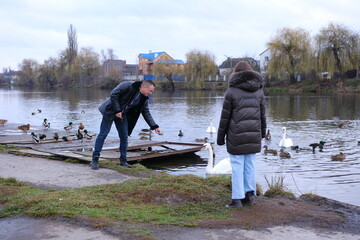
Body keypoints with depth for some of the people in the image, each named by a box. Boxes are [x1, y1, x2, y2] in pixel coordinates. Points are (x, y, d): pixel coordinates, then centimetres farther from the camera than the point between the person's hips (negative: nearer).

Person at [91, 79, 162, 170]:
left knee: (124, 136, 2)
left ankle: (123, 160, 13)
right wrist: (117, 110, -24)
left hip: (122, 114, 7)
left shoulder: (144, 98, -2)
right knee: (103, 134, -6)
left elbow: (146, 113, 3)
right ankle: (95, 159, 0)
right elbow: (113, 94, -25)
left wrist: (155, 127, -6)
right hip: (110, 111, -7)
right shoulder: (128, 85, -23)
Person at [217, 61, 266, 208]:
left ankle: (237, 198, 3)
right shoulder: (259, 91, 6)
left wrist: (220, 137, 3)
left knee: (237, 166, 1)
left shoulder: (231, 91, -7)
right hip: (254, 135, 4)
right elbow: (262, 114, 12)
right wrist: (262, 132, 24)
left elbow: (225, 116, -5)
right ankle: (249, 195, 15)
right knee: (250, 165, 11)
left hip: (236, 136, -4)